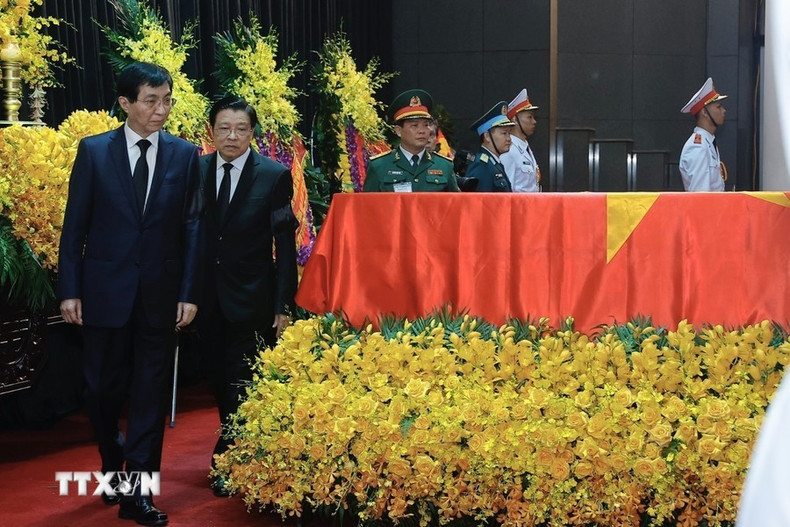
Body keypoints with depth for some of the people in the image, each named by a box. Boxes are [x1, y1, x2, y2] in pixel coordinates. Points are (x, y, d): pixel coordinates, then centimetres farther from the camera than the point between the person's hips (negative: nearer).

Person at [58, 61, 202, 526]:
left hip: (161, 292, 1)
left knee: (151, 392, 3)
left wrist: (189, 293, -5)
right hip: (106, 289, 0)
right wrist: (70, 290, -4)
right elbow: (75, 225, 0)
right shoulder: (94, 151, 0)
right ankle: (113, 462, 36)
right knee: (104, 388, 9)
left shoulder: (185, 155, 2)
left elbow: (192, 227, 0)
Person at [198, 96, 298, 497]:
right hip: (208, 298, 3)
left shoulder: (275, 176, -4)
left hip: (251, 300, -3)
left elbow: (285, 245, -5)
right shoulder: (194, 172, 3)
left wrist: (283, 305, -9)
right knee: (220, 382, 13)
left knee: (241, 384, -2)